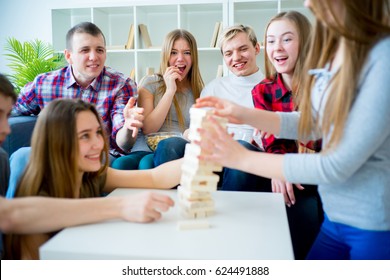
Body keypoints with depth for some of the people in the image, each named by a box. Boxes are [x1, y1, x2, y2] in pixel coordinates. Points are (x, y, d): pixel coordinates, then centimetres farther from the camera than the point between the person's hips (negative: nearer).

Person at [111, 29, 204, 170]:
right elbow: (147, 129, 0)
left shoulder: (199, 91, 16)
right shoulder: (149, 83, 11)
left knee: (147, 163, -37)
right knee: (120, 164, -35)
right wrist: (170, 90, -5)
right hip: (146, 150, 1)